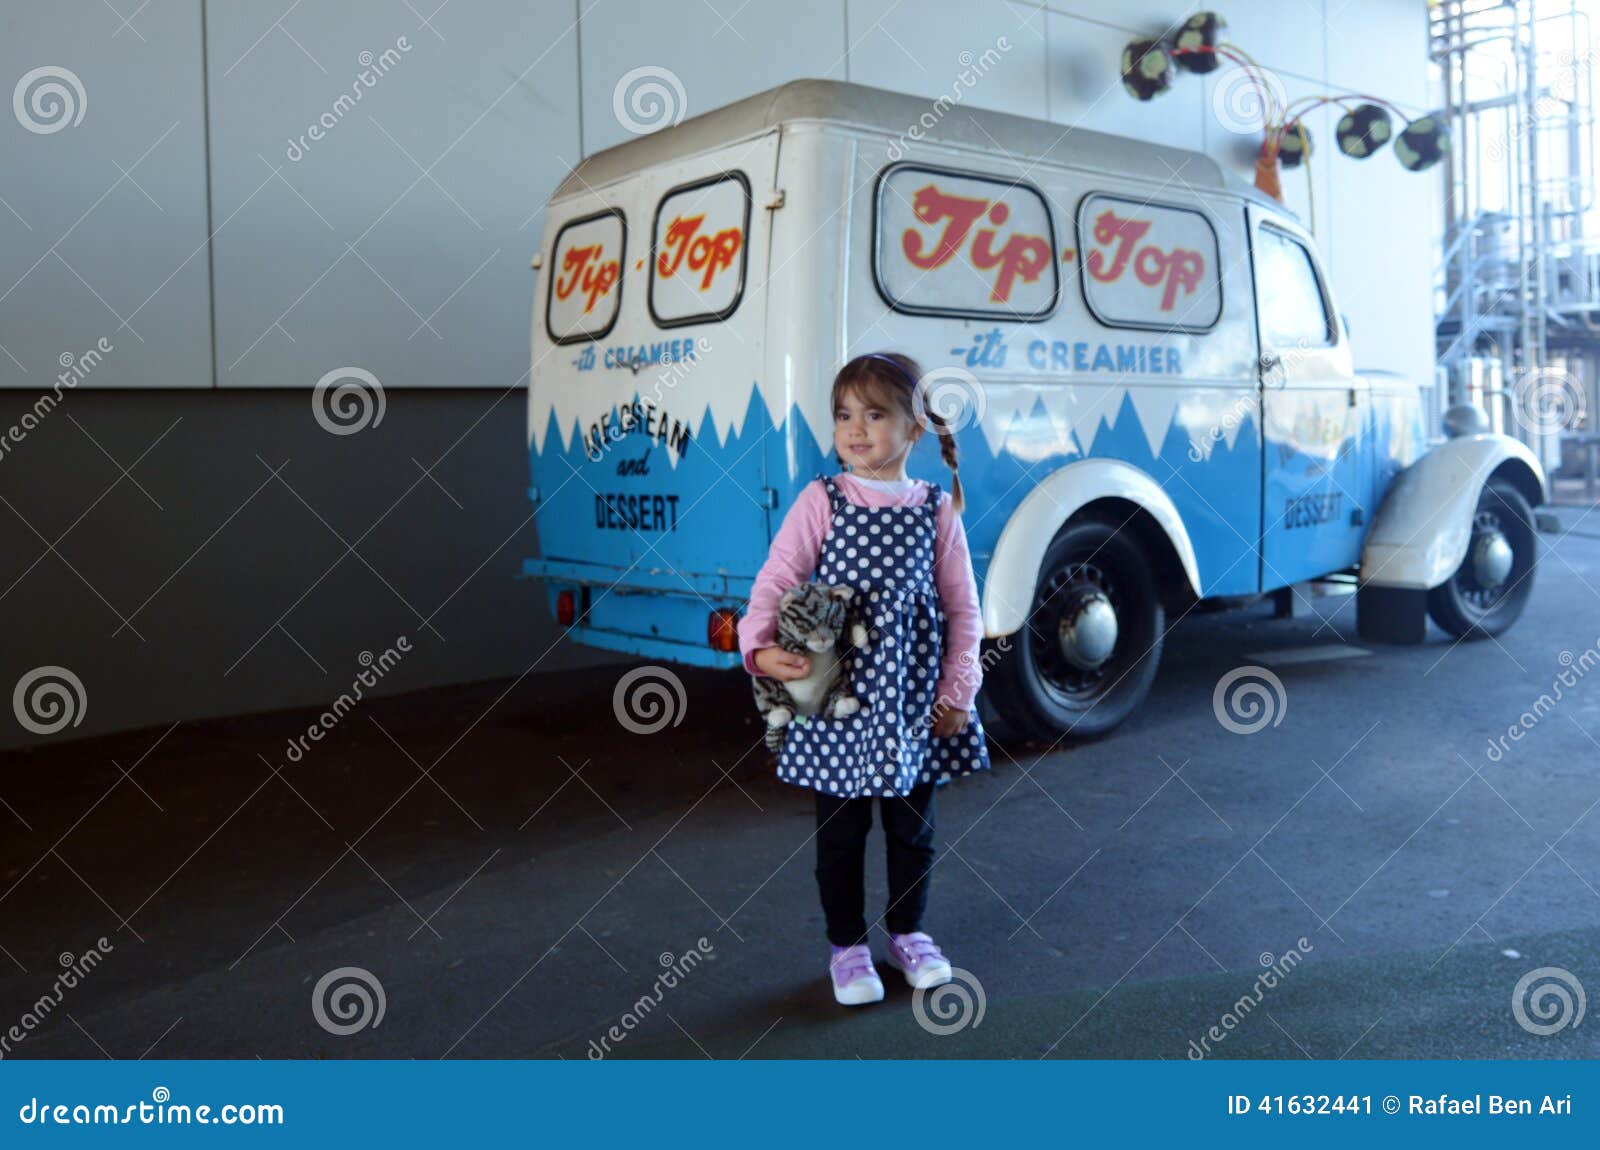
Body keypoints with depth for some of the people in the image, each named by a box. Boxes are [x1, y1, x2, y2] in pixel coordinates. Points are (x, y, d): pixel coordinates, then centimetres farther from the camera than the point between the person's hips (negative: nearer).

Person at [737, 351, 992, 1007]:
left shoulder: (936, 509, 1)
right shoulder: (821, 502, -4)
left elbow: (962, 608, 4)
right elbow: (776, 577, -10)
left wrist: (957, 691, 1)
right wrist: (761, 646, -27)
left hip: (914, 697, 2)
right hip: (839, 694, -2)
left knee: (912, 825, 16)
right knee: (841, 830, 9)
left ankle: (907, 932, 37)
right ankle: (846, 944, 28)